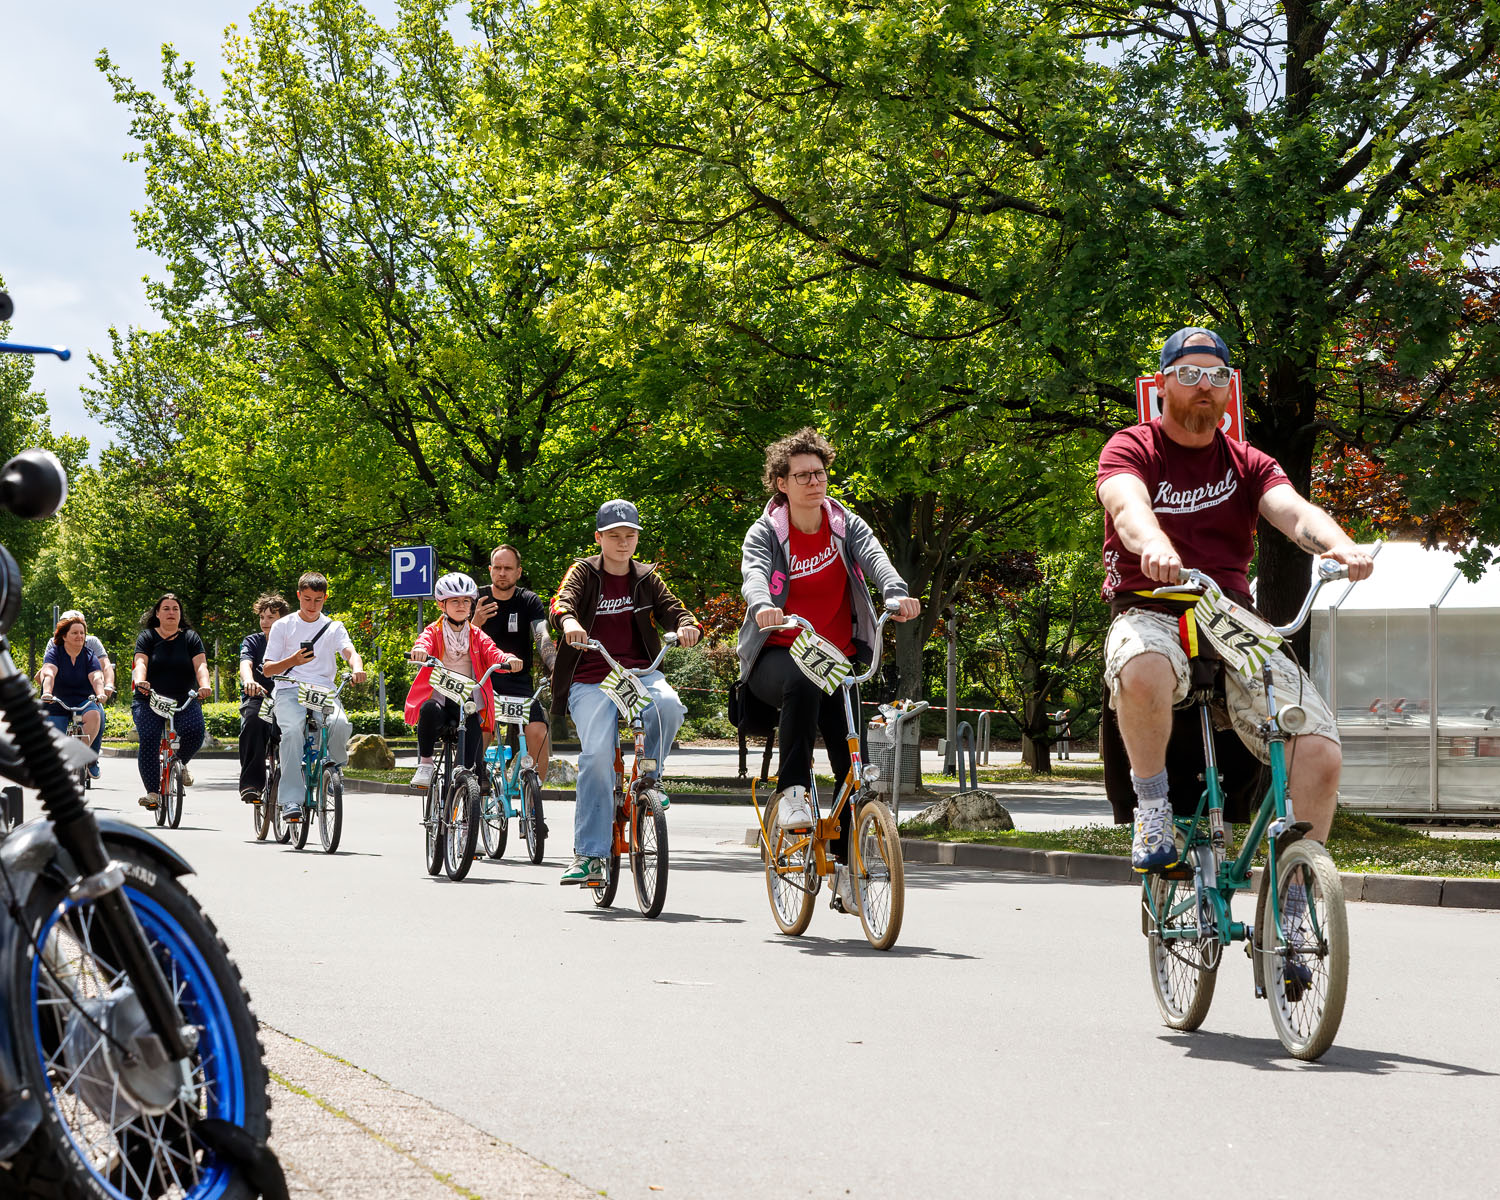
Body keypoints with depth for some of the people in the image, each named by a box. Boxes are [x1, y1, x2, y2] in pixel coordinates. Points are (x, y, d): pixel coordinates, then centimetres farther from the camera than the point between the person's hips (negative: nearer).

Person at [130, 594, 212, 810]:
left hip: (185, 701, 1)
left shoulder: (190, 637, 10)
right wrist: (140, 681, -33)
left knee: (194, 731, -26)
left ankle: (181, 762, 6)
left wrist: (204, 686, -26)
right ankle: (152, 792, -17)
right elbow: (141, 662, -10)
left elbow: (201, 665, -4)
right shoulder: (147, 637, 7)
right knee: (149, 739, -24)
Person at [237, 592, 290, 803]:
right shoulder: (253, 642, 6)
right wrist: (249, 681, -38)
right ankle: (251, 782, -36)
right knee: (253, 719, -35)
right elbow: (245, 663, -14)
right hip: (257, 697, -2)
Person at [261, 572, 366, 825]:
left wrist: (357, 668, -28)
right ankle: (291, 801, -31)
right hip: (289, 690, -1)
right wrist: (292, 661, -14)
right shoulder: (283, 626, 12)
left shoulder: (334, 627, 15)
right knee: (292, 731, -33)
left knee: (340, 723, -32)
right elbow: (267, 669, 7)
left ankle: (335, 766, 1)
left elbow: (351, 652, -3)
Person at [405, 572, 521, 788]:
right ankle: (424, 763, -18)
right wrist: (420, 650, -40)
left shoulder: (476, 635, 15)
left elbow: (492, 653, -2)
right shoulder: (434, 631, 8)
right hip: (438, 696, -2)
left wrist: (508, 660, -25)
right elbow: (425, 641, -14)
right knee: (430, 710, -36)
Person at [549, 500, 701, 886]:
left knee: (668, 705, -32)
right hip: (590, 680, -2)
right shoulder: (583, 572, 5)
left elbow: (670, 607, 2)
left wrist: (686, 625, -23)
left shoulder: (646, 578, 14)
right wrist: (568, 621, -38)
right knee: (597, 753, -23)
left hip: (639, 673, 2)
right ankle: (589, 854, -16)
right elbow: (562, 602, -14)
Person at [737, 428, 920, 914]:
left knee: (853, 758, -9)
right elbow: (754, 573, -22)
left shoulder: (847, 525, 5)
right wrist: (762, 607, -47)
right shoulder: (766, 532, -2)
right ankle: (791, 791, -31)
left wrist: (897, 593, -38)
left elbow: (874, 557, -15)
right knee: (803, 682, -40)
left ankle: (846, 867, 2)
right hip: (779, 655, -3)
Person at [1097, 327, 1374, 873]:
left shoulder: (1247, 464, 16)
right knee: (1143, 670, -42)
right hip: (1151, 614, -3)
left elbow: (1294, 511, -5)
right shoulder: (1131, 450, 6)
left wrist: (1339, 544, -30)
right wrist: (1154, 544, -43)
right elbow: (1127, 504, -18)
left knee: (1321, 754, -19)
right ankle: (1151, 807, -18)